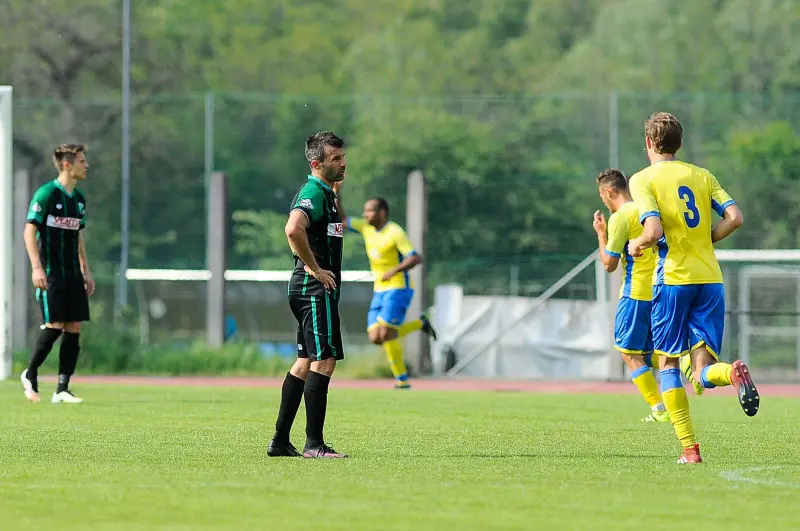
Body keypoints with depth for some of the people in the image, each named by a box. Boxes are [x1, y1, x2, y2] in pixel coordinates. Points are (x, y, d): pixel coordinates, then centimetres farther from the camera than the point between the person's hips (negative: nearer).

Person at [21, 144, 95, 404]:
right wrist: (37, 267, -20)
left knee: (74, 328, 0)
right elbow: (30, 231, -12)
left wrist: (86, 270, 18)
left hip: (73, 274, 7)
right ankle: (30, 375, 10)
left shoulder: (78, 198, 13)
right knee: (55, 326, -12)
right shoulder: (46, 194, -9)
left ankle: (62, 390, 3)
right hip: (51, 273, -7)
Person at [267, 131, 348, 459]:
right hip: (316, 288, -11)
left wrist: (337, 192, 21)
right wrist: (315, 269, -23)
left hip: (311, 288, 11)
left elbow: (335, 228, 38)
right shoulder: (313, 192, -15)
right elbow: (293, 229, -34)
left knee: (306, 363, 13)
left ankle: (280, 442, 17)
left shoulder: (323, 192, 17)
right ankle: (313, 444, -11)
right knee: (324, 360, -11)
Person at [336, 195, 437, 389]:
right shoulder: (367, 227, 8)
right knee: (375, 338, -1)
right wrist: (337, 200, 2)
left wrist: (394, 270, -29)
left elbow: (416, 258, -19)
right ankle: (420, 324, 18)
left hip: (398, 289, -8)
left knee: (385, 334, -17)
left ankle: (402, 380, -8)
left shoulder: (395, 232, -14)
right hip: (380, 291, 8)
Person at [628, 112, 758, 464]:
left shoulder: (643, 179, -2)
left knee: (668, 364, 10)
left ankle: (689, 448, 0)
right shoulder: (702, 176, 13)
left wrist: (637, 246, 6)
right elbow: (735, 218, 2)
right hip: (710, 278, 4)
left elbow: (654, 231, -15)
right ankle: (732, 372, -34)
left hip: (674, 278, -4)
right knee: (703, 373, 2)